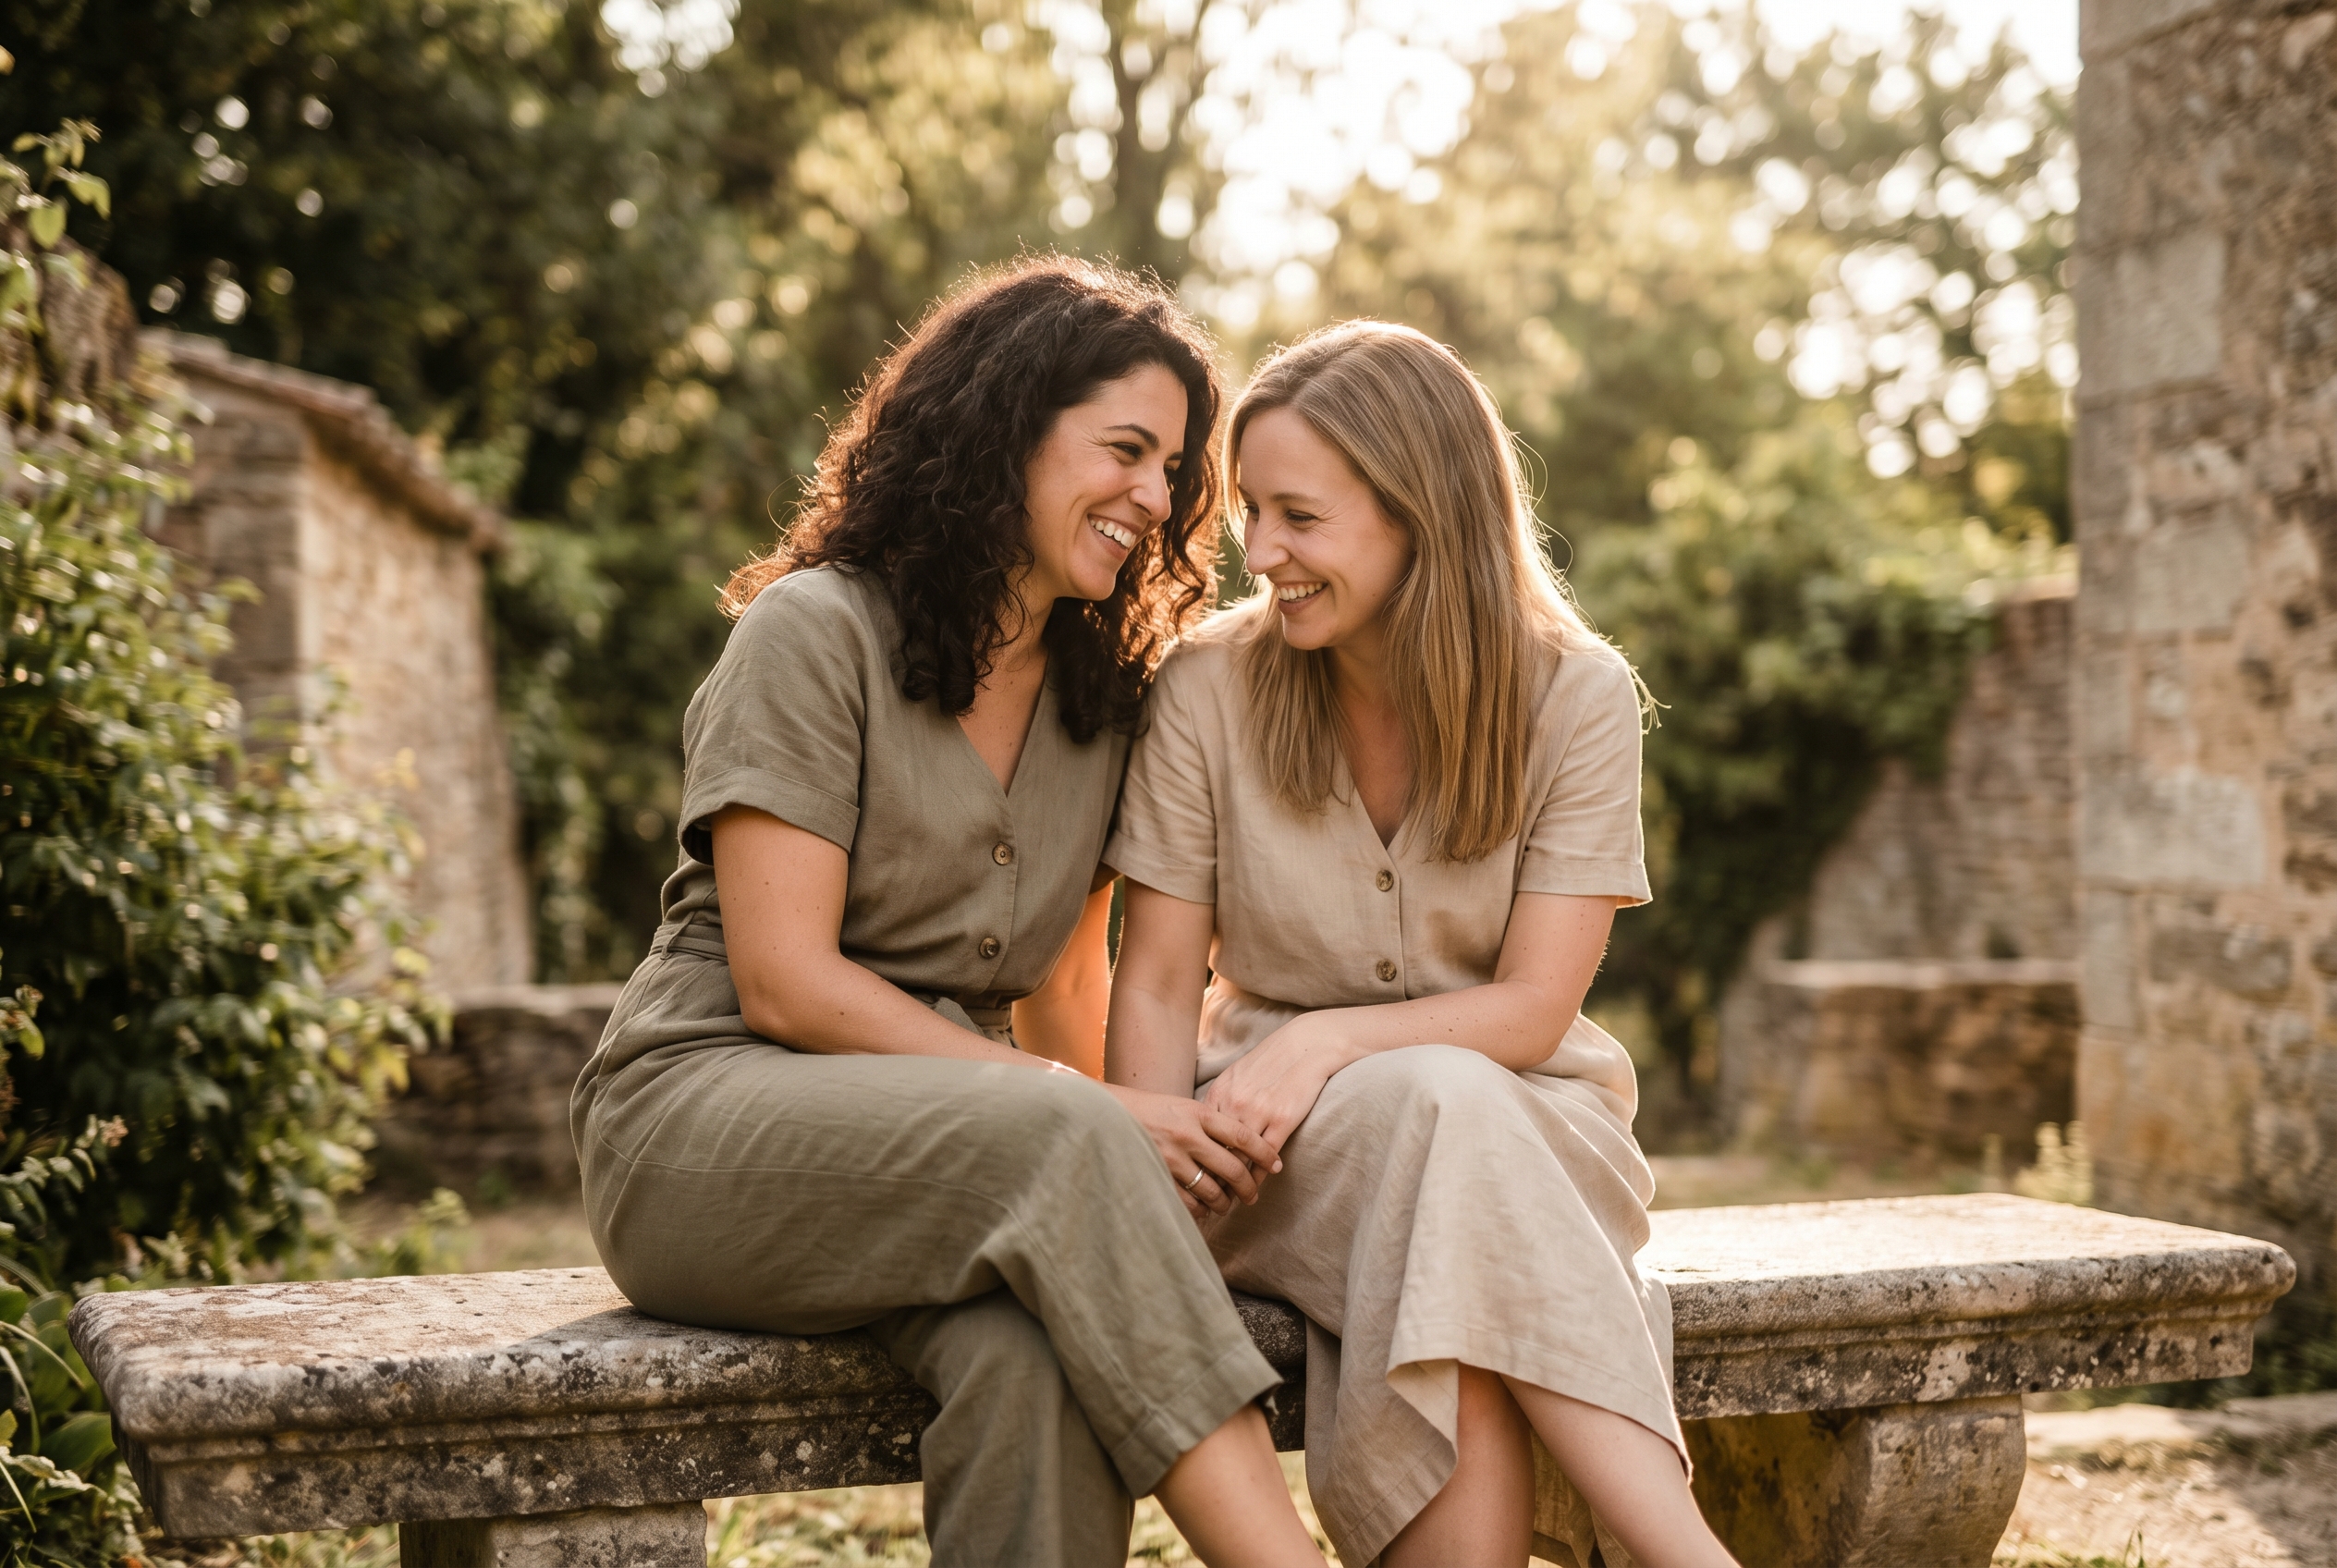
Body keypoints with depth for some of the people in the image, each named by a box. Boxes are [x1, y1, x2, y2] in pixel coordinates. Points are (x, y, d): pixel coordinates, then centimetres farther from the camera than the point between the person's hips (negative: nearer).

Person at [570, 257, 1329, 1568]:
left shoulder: (1104, 694, 16)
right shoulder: (818, 630, -5)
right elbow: (784, 981, -12)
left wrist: (1118, 1138, -4)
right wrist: (1088, 1116, -18)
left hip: (950, 1140, 5)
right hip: (704, 1111, -4)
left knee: (1040, 1356, -33)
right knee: (1062, 1143, -35)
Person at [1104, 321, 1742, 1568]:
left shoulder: (1575, 695, -6)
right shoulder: (1208, 689, -5)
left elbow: (1533, 1008, -10)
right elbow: (1158, 986, -3)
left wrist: (1327, 1040, -26)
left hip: (1530, 1122, 0)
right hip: (1282, 1146, 0)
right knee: (1435, 1109, -36)